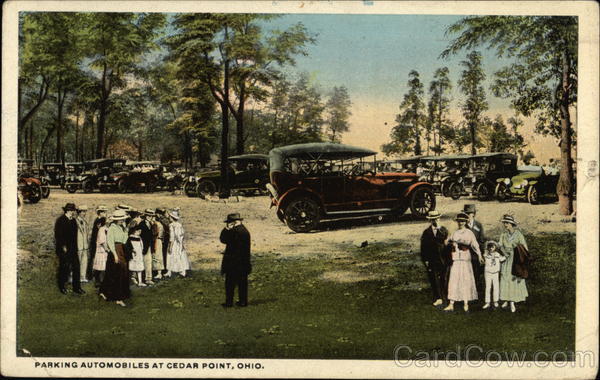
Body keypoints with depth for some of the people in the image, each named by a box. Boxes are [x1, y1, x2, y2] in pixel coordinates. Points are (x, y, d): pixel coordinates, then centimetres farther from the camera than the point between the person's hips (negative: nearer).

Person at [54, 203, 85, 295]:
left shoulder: (73, 221, 11)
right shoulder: (60, 221, -11)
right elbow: (58, 235, -14)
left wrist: (75, 247, 12)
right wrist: (63, 246, -16)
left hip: (72, 248, 6)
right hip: (63, 249, -6)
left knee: (76, 266, 3)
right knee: (64, 267, 2)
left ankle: (76, 287, 9)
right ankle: (62, 286, 18)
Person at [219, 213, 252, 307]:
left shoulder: (234, 231, -17)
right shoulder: (245, 230, 10)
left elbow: (223, 240, -12)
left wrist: (226, 229, -3)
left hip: (233, 262, -8)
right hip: (244, 263, 8)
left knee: (230, 283, 0)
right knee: (242, 282, 11)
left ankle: (229, 302, 1)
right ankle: (243, 301, 13)